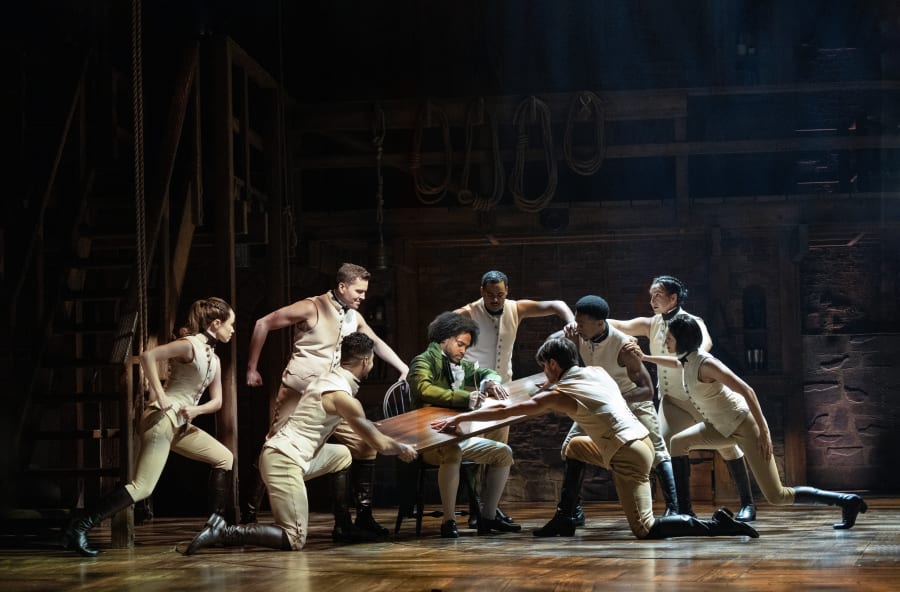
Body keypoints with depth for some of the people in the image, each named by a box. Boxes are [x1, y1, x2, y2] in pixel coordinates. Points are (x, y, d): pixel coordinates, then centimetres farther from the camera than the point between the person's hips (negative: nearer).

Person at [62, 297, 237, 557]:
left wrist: (196, 410, -4)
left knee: (225, 458, 12)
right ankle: (78, 529, -18)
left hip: (180, 425, 10)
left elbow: (216, 401, 17)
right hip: (162, 419, -10)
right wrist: (159, 395, -22)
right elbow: (148, 356, -22)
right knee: (142, 487, -17)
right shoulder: (190, 345, -10)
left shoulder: (214, 360, 16)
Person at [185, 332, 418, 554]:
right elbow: (379, 444, -7)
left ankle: (343, 526, 25)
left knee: (342, 454, 26)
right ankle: (224, 533, -18)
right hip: (284, 460, -10)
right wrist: (403, 450, 13)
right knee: (294, 540, -12)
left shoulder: (330, 378, 14)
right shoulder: (343, 397, -14)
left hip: (283, 451, 10)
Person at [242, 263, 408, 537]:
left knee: (364, 446, 1)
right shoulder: (311, 308, -12)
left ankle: (364, 514, 8)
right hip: (298, 393, -6)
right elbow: (263, 324, -9)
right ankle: (249, 514, 5)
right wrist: (252, 368, -7)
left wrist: (404, 369, 20)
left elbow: (377, 343, 27)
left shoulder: (354, 317, 9)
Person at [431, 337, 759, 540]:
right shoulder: (597, 372, 13)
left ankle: (715, 525, -18)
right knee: (574, 447, 27)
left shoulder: (560, 394, -6)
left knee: (645, 529, -10)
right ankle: (565, 518, 27)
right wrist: (550, 386, 28)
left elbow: (504, 412, -3)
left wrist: (458, 418, 3)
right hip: (641, 441, 9)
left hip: (627, 457, -9)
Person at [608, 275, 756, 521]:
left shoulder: (692, 322, -13)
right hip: (672, 399, 4)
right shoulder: (651, 325, 1)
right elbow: (621, 326, -11)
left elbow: (705, 341, -34)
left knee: (727, 446, 1)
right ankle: (683, 508, -9)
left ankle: (747, 503, 17)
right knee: (667, 446, -16)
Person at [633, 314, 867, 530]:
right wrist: (645, 358, 36)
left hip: (746, 426, -9)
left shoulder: (705, 363, -24)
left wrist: (764, 432, -27)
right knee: (679, 442, 10)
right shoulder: (687, 360, 3)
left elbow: (747, 391, -27)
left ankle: (847, 501, -6)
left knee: (776, 496, -11)